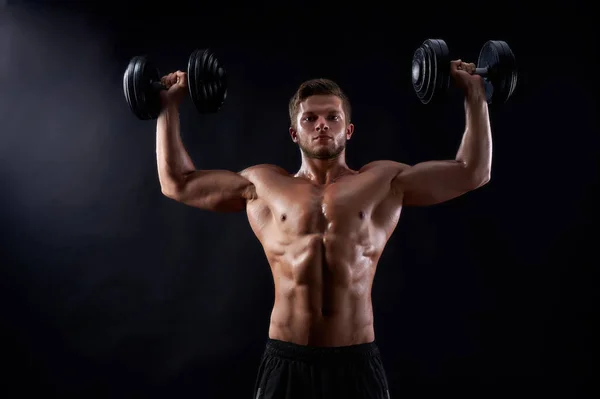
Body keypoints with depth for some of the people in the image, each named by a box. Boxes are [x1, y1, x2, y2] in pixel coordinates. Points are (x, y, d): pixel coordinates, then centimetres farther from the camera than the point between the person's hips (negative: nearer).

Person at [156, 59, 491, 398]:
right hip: (286, 361, 1)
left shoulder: (385, 181, 9)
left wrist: (475, 95, 10)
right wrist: (170, 104, 16)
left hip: (357, 361, 0)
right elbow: (177, 183, 15)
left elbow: (473, 172, 9)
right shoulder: (263, 185, 10)